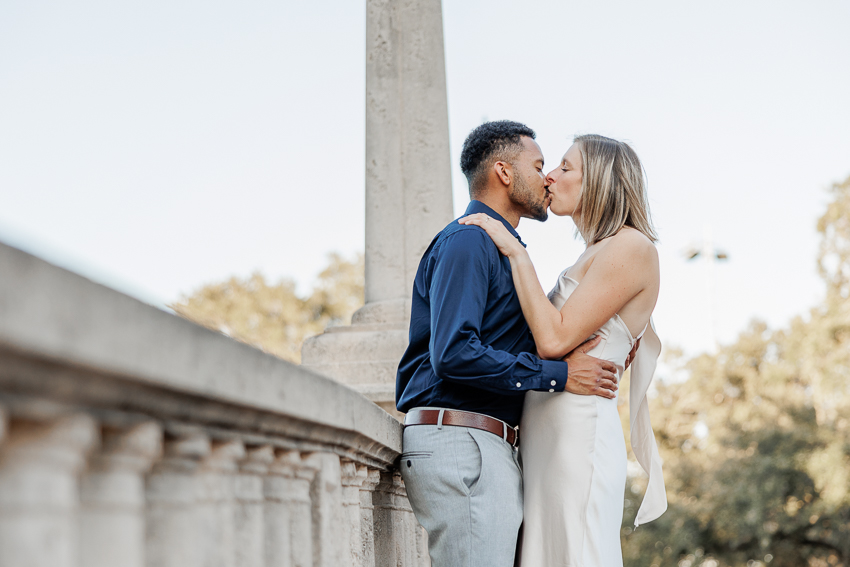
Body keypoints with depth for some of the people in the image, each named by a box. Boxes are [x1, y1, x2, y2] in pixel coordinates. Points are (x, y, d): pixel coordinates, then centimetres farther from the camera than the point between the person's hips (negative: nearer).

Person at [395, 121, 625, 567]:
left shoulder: (503, 246, 25)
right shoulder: (467, 241, -8)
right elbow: (454, 355, -21)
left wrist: (604, 345, 14)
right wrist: (558, 375, -15)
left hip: (484, 448, 10)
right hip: (461, 445, -10)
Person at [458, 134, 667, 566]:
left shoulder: (631, 247, -5)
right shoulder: (595, 257, 22)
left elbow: (555, 340, -14)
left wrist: (516, 253, -8)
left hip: (579, 430, -9)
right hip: (546, 439, 9)